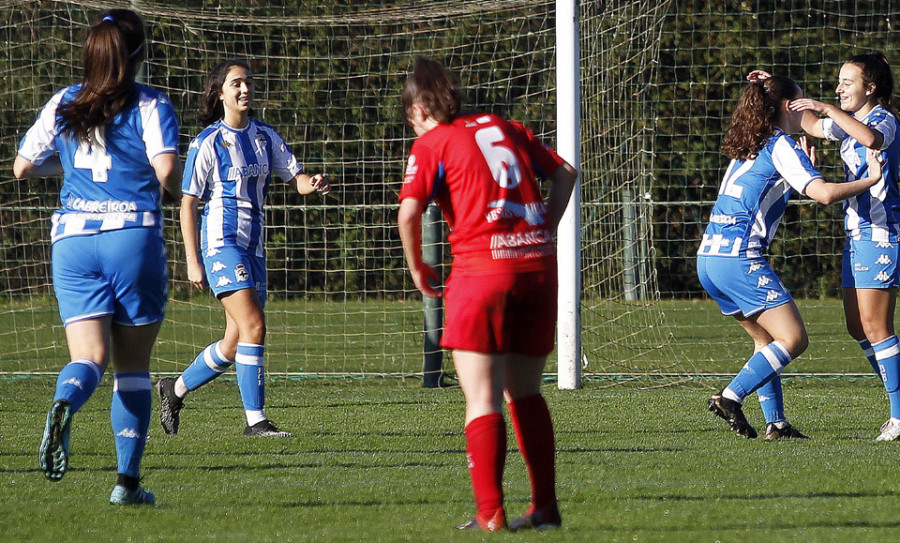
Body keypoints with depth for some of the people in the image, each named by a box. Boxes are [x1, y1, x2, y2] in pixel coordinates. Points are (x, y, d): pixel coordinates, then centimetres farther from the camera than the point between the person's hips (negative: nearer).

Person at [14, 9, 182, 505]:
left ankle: (64, 404, -41)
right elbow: (166, 169, -14)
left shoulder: (63, 104, 10)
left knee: (90, 356, -4)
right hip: (134, 233, -2)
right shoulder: (150, 105, -1)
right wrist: (174, 191, 9)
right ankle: (127, 480, 5)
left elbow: (23, 166, 13)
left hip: (73, 238, 2)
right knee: (133, 364, 8)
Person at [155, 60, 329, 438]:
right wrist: (192, 261, -10)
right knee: (252, 326, -18)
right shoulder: (208, 141, -6)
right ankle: (255, 419, -17)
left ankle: (175, 390, 27)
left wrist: (312, 184, -14)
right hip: (222, 240, -7)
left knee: (235, 342, 8)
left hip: (254, 245, 7)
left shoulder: (265, 136, 12)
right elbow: (188, 203, -5)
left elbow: (293, 176, 11)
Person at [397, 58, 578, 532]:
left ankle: (490, 514, -7)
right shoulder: (503, 128, 18)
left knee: (482, 399, -1)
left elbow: (409, 212, -11)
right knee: (525, 393, 16)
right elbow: (565, 173, 23)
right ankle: (545, 507, 16)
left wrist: (417, 269, 4)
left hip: (482, 267, -5)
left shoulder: (431, 145, 2)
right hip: (539, 263, 5)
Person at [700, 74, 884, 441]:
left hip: (709, 256, 9)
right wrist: (871, 180, -4)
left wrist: (803, 170, 33)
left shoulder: (748, 147, 20)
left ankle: (775, 423, 10)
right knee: (794, 338, -7)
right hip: (741, 258, -9)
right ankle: (730, 398, -15)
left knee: (766, 339, 17)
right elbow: (824, 193, -17)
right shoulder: (782, 146, -6)